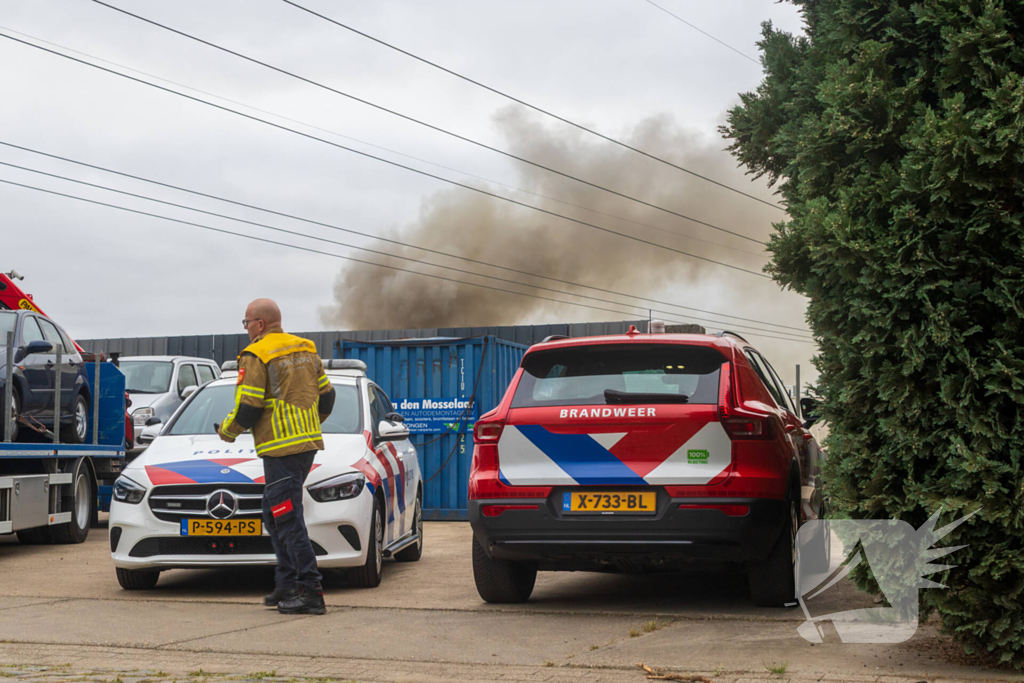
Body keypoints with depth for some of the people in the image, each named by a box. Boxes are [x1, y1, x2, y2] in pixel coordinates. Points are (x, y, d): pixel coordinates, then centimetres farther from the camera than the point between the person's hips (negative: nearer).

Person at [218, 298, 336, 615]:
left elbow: (247, 409, -13)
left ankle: (311, 593, -9)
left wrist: (227, 430, 5)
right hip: (308, 445, 9)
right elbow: (326, 396, 17)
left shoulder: (256, 357, -10)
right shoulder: (306, 350, 14)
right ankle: (286, 586, 18)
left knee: (289, 522, -7)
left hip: (281, 449, -9)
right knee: (275, 517, 17)